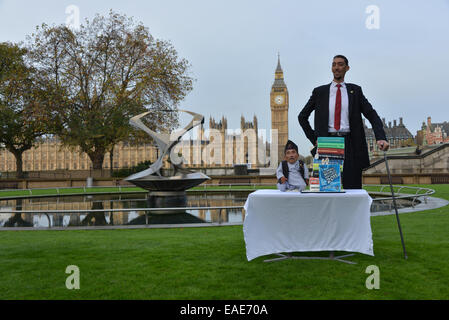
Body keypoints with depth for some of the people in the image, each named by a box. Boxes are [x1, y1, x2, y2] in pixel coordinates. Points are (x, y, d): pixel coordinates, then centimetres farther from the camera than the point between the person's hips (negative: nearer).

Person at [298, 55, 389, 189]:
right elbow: (302, 116, 17)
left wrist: (380, 138, -11)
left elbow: (372, 115, 5)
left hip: (349, 145, 0)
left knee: (353, 189, -1)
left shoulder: (355, 90, 12)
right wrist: (314, 139, 6)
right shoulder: (319, 92, 11)